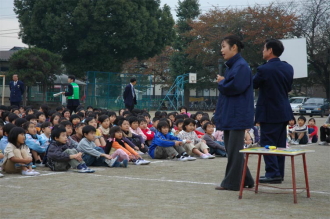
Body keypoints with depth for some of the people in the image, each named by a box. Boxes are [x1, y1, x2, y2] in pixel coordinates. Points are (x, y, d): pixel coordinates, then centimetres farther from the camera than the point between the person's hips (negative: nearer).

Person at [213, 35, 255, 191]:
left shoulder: (241, 66, -13)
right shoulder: (231, 66, 17)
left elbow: (236, 86, -22)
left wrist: (221, 83, -7)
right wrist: (223, 83, 0)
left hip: (237, 114, -10)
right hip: (229, 114, 10)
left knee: (234, 149, -4)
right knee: (231, 148, 12)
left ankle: (232, 182, 2)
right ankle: (245, 180, 20)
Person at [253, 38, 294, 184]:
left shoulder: (264, 69, -17)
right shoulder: (288, 68, 4)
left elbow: (253, 85, -2)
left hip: (269, 112, -7)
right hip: (284, 111, 7)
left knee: (267, 144, -1)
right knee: (280, 144, 12)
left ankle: (273, 173, -4)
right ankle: (279, 173, 16)